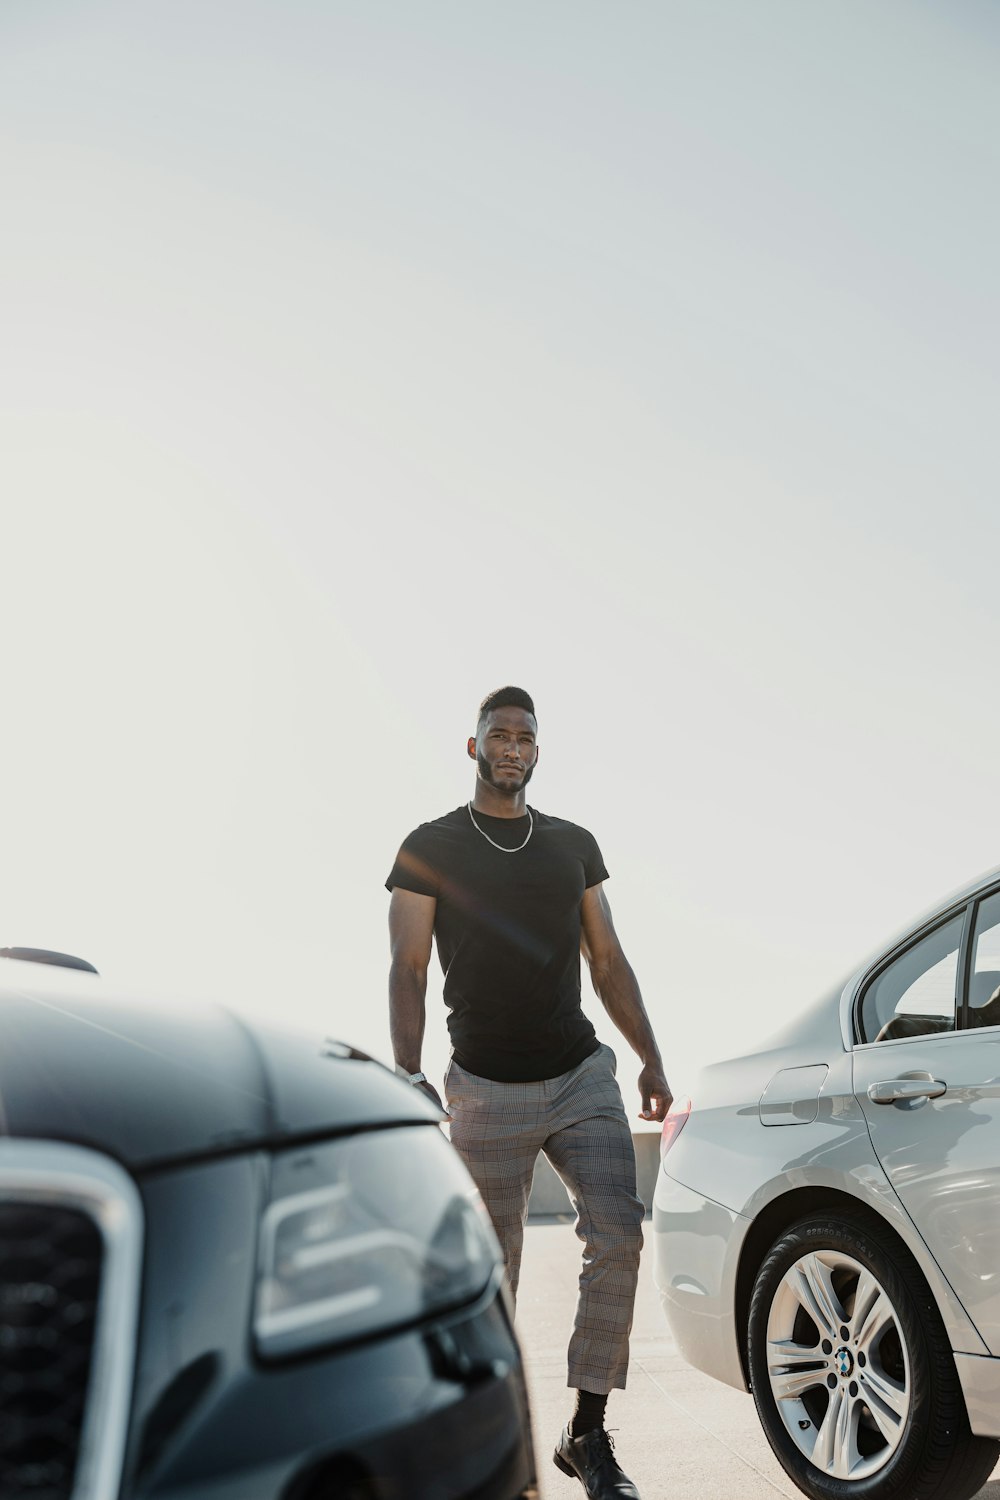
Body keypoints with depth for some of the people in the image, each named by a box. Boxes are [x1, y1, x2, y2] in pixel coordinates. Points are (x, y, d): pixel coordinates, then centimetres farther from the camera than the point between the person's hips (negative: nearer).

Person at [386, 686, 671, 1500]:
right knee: (491, 1275, 4)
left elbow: (609, 960, 13)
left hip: (582, 1076, 3)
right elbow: (408, 970, -2)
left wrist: (652, 1061, 7)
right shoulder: (431, 846, 2)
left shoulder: (574, 844, 12)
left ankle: (588, 1433, 3)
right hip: (486, 1090, -2)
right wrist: (409, 1076, -13)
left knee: (618, 1237, -11)